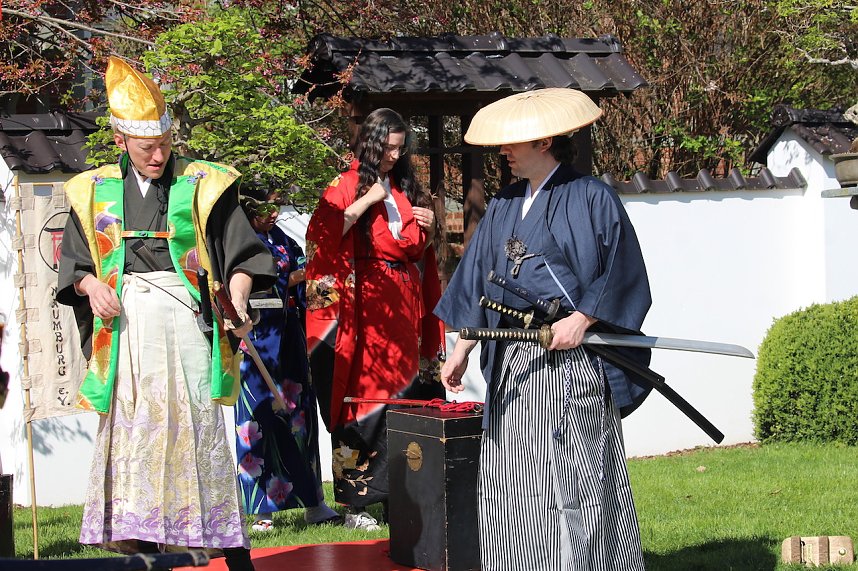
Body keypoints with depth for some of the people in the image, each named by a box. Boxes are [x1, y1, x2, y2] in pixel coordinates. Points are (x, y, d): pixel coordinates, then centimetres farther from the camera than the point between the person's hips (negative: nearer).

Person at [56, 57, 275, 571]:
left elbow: (242, 254, 2)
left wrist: (238, 301, -15)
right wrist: (90, 285, -5)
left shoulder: (203, 184, 5)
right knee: (130, 428, 0)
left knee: (197, 426, -8)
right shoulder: (95, 191, 12)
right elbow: (72, 260, 16)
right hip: (124, 325, 3)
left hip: (184, 318, -3)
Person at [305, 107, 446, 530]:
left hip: (404, 303, 6)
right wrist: (367, 201, -17)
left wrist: (428, 224, 8)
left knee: (404, 393, 4)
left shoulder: (405, 189, 18)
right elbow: (324, 232, -18)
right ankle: (356, 501, -3)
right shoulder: (347, 186, -1)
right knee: (364, 394, -7)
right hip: (365, 302, -6)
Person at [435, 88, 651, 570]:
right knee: (512, 477, 6)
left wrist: (581, 320, -17)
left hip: (569, 357, -7)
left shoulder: (591, 198, -5)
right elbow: (478, 282, 18)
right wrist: (462, 349, 14)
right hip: (513, 362, 7)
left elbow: (623, 276, -8)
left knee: (574, 472, -7)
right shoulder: (505, 206, 15)